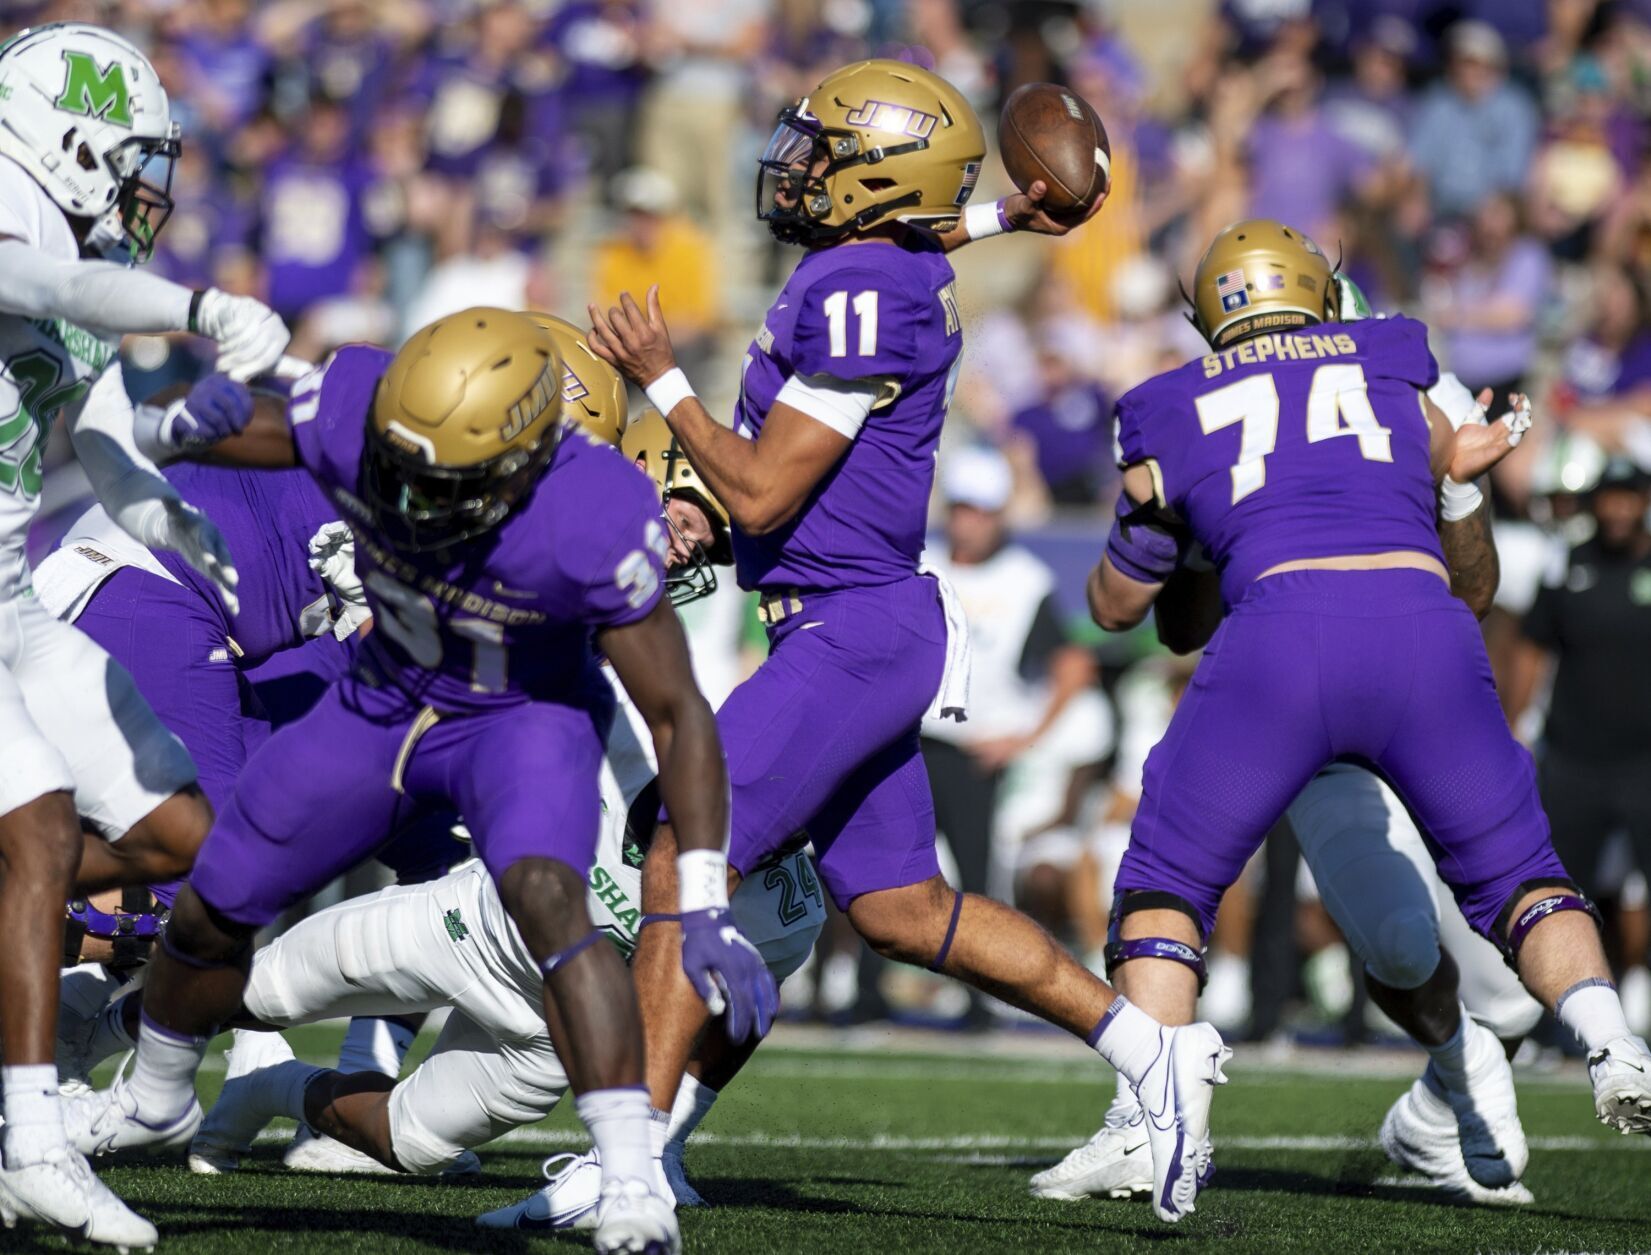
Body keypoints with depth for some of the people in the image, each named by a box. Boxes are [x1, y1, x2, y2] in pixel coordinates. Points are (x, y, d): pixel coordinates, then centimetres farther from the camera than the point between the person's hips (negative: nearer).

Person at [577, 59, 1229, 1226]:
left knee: (682, 868, -9)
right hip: (871, 634, 10)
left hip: (848, 634, -10)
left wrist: (661, 380, -10)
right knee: (903, 910, 15)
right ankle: (1153, 1052, 15)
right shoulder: (897, 268, 9)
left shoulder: (860, 297, -19)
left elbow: (761, 497, -18)